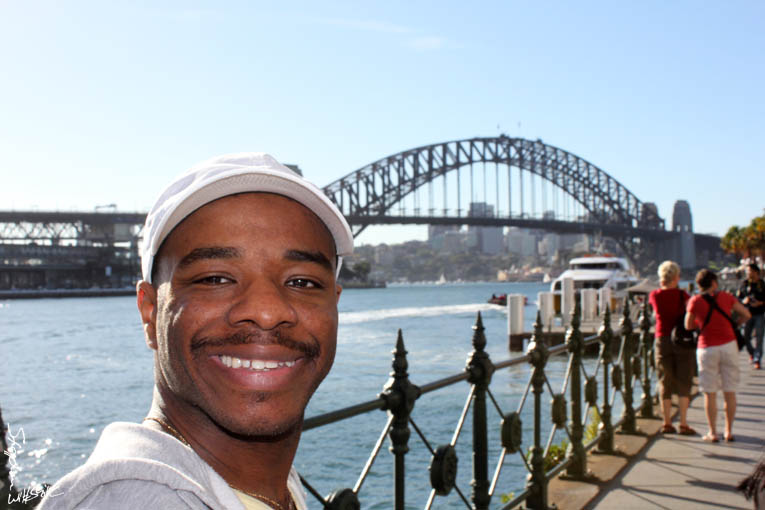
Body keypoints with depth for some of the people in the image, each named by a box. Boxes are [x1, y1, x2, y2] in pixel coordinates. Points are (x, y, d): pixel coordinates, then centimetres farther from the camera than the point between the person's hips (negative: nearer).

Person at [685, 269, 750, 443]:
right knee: (729, 391, 11)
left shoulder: (695, 301, -5)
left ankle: (712, 433, 8)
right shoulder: (726, 297, 0)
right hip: (729, 345, 2)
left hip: (707, 348, -2)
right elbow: (746, 314, 8)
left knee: (710, 393, 5)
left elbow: (688, 325, 2)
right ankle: (729, 431, 17)